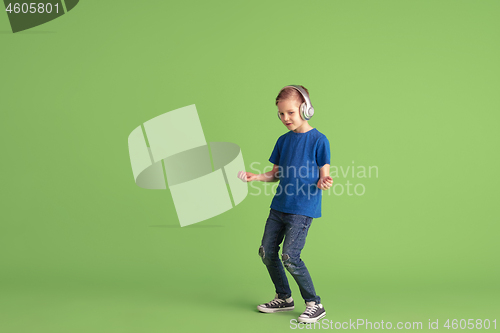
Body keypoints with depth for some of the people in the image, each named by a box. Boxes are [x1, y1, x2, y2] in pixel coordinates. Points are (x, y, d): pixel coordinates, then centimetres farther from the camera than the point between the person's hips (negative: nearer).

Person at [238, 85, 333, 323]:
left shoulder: (318, 140, -8)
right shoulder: (283, 140, 11)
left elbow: (323, 176, -6)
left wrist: (324, 182, -28)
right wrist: (256, 177, 0)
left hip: (303, 208, -7)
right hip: (279, 205, 7)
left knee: (290, 256, -14)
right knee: (266, 252, 8)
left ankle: (315, 305, 3)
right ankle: (284, 298, 27)